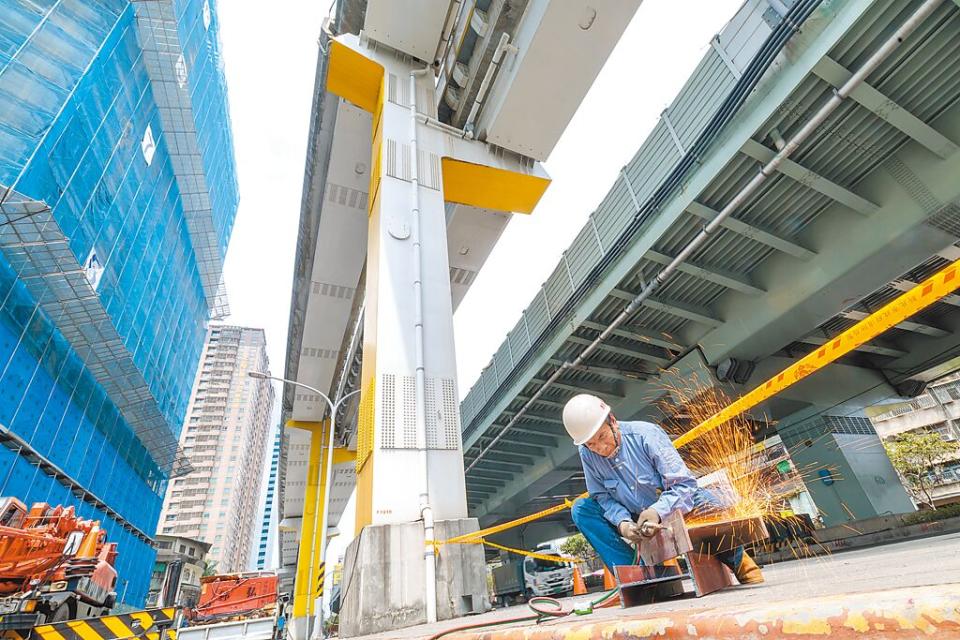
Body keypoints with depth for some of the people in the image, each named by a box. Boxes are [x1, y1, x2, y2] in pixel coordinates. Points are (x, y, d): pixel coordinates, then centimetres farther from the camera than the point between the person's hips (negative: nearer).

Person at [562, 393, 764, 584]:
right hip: (638, 520, 3)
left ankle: (739, 562, 3)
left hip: (677, 506, -2)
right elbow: (602, 496, -9)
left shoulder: (645, 434, -25)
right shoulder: (587, 454, -15)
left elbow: (684, 483, -25)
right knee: (581, 509, -18)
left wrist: (658, 511, -40)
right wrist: (622, 523, -27)